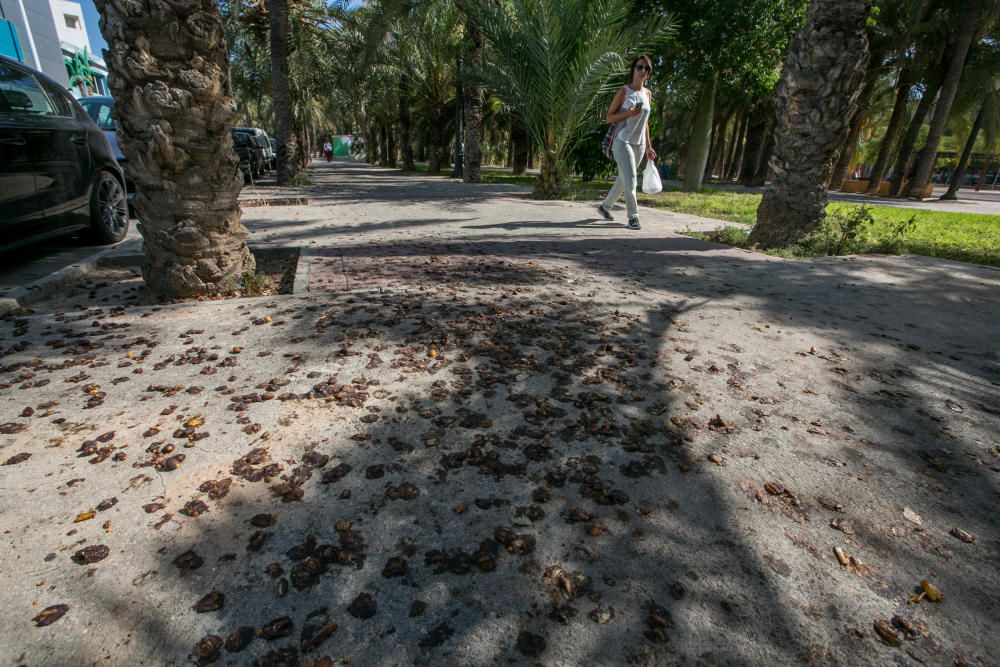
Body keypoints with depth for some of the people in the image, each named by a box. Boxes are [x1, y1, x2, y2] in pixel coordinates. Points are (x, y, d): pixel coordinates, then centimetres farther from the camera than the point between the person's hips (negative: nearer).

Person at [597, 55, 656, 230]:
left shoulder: (647, 93, 12)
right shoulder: (624, 91, -4)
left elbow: (645, 122, 17)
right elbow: (608, 118, -4)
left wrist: (648, 146, 14)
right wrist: (628, 113, -20)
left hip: (639, 144, 6)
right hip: (623, 141, -6)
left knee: (623, 179, 12)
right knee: (630, 180, -14)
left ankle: (605, 206, 29)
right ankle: (633, 216, -8)